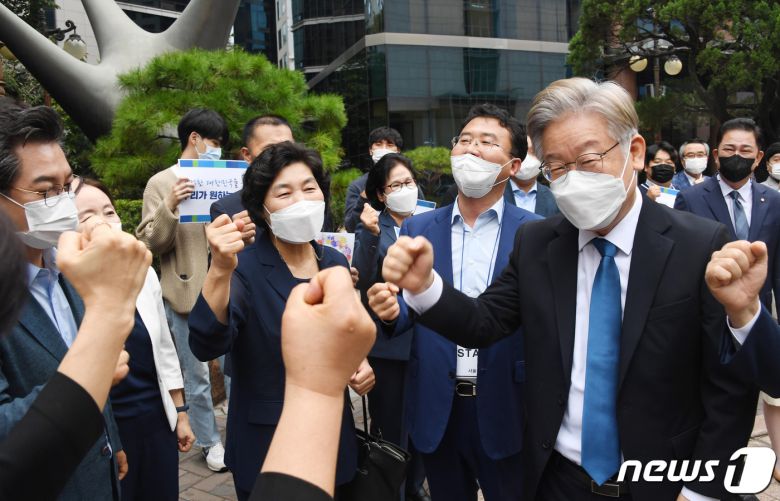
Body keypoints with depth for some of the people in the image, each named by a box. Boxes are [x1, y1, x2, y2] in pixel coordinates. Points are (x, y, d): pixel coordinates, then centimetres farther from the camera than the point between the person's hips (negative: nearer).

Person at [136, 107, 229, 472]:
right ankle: (209, 441, 22)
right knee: (197, 375, 6)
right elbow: (150, 243, -5)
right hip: (188, 293, -4)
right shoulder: (161, 184, -1)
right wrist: (169, 207, -21)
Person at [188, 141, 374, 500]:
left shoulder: (335, 263, 0)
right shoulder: (244, 268, -17)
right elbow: (207, 346, -32)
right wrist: (220, 271, -46)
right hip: (266, 447, -5)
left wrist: (360, 364, -4)